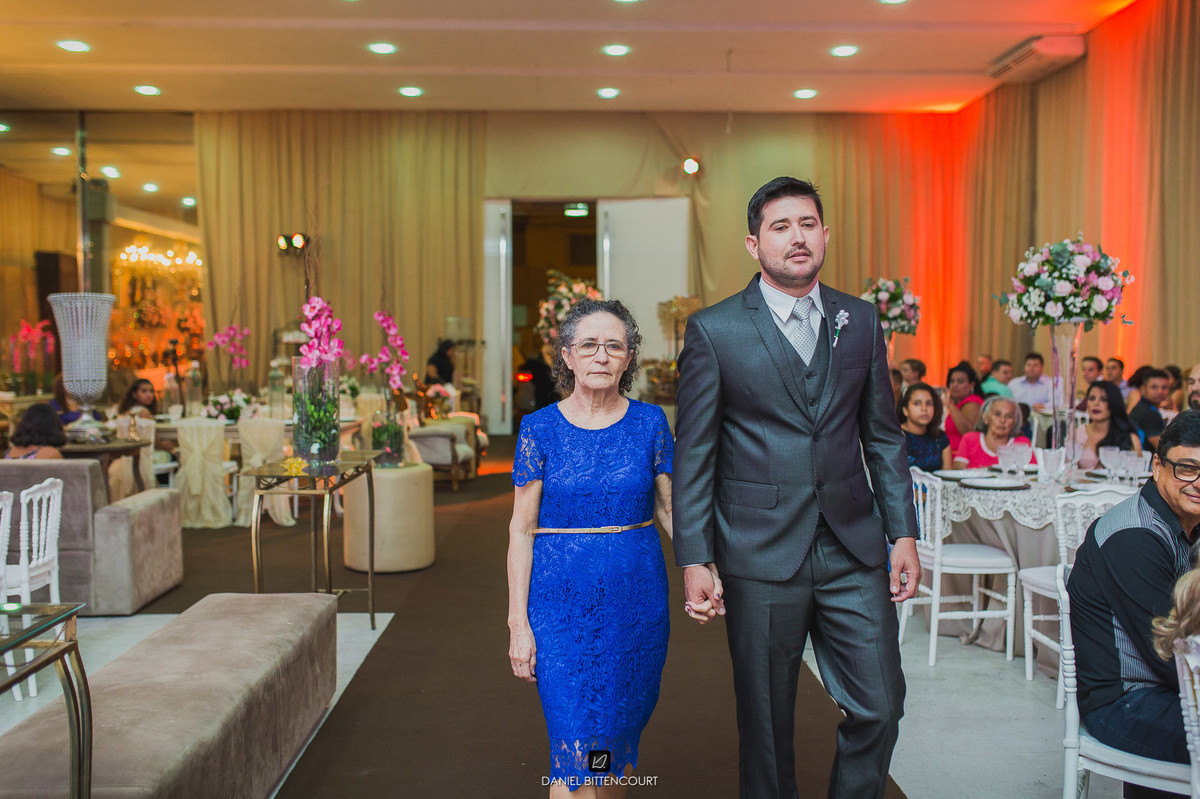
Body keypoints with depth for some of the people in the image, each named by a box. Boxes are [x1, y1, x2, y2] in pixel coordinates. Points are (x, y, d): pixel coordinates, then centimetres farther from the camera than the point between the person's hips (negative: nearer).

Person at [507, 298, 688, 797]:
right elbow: (522, 529, -2)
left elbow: (670, 508, 6)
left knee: (622, 727, 14)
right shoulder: (540, 429, -4)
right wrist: (518, 622, -6)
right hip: (563, 601, -2)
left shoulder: (650, 422, 1)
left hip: (636, 597, 2)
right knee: (576, 743, -2)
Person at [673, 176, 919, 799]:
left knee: (880, 708, 6)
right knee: (766, 723, 10)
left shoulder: (861, 321, 8)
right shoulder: (713, 331, -4)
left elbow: (884, 437, 11)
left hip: (854, 549, 3)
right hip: (761, 555, -3)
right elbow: (693, 455, -4)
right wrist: (694, 561, -8)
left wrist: (904, 534, 6)